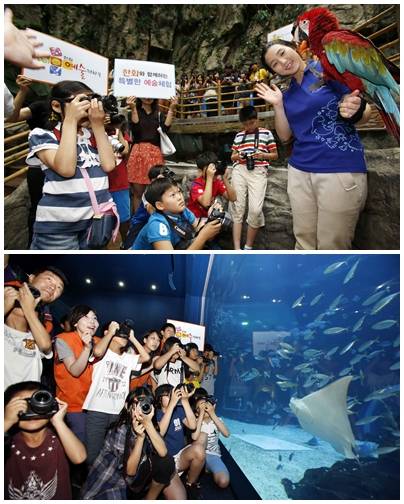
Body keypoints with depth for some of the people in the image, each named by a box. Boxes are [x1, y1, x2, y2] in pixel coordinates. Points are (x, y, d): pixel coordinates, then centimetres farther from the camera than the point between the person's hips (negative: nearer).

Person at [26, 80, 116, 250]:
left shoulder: (93, 133, 13)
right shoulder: (42, 134, -1)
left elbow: (109, 165, -3)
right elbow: (66, 169, -19)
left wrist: (97, 124, -4)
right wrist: (71, 120, -15)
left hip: (99, 217, 4)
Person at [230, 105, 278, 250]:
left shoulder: (266, 133, 11)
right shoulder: (239, 135, 19)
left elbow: (275, 155, 12)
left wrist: (263, 155, -8)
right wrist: (238, 155, 0)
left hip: (258, 171, -3)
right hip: (239, 170, 3)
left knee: (255, 210, -16)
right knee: (236, 208, -6)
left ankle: (248, 247, 0)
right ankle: (237, 249, -6)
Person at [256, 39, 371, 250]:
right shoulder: (287, 95, 14)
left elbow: (365, 112, -3)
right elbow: (285, 136, 13)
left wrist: (354, 112, -25)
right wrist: (278, 105, 0)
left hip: (341, 169, -5)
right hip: (299, 171, 6)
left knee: (331, 246, -1)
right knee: (304, 241, 11)